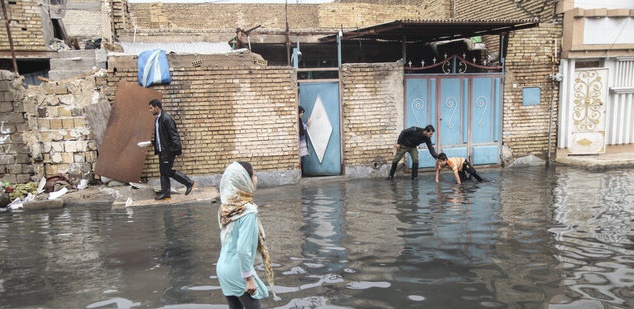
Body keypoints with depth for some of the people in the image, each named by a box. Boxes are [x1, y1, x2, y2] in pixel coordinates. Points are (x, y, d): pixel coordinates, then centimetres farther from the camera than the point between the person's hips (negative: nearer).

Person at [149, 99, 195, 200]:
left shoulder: (166, 119, -16)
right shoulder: (157, 119, 14)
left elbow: (174, 135, -20)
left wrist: (178, 150, -23)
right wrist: (152, 142, 11)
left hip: (168, 151, -10)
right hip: (162, 151, 10)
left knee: (167, 171, -7)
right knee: (163, 172, 10)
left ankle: (189, 182, 3)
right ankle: (165, 193, 16)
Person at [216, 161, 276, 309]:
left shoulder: (226, 207, 0)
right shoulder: (247, 211, -24)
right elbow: (243, 250, -25)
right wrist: (249, 278, -16)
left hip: (223, 268, 7)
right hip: (238, 272, -7)